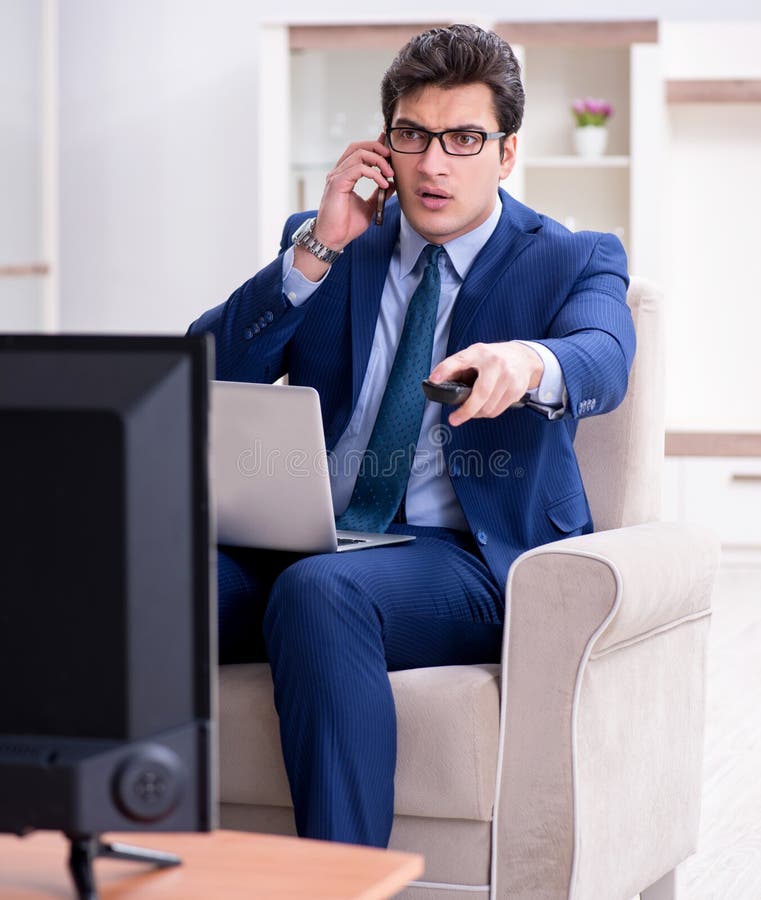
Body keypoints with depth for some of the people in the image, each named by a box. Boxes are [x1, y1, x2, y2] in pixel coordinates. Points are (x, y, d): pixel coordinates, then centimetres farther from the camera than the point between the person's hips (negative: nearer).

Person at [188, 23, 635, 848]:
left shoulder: (573, 262, 9)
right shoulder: (323, 246, 18)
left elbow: (603, 362, -16)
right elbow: (207, 376, 6)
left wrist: (531, 363, -41)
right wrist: (317, 249, -4)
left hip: (466, 555, -3)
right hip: (301, 543, 3)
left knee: (319, 592, -37)